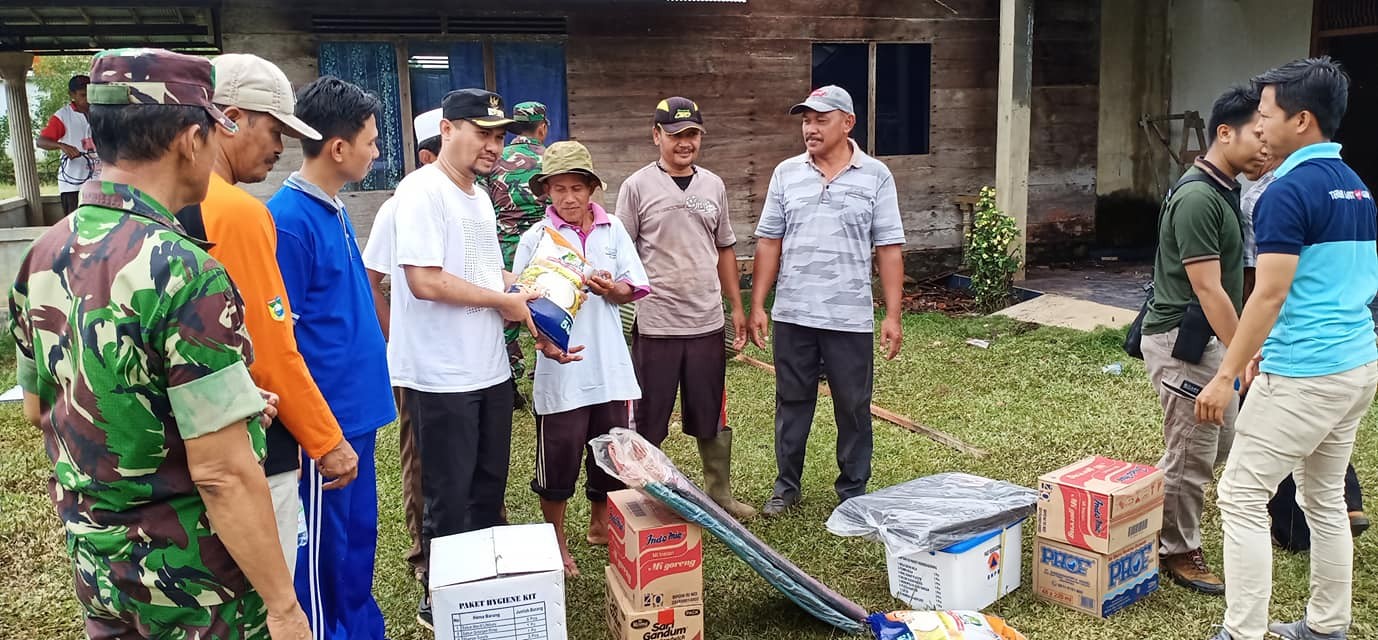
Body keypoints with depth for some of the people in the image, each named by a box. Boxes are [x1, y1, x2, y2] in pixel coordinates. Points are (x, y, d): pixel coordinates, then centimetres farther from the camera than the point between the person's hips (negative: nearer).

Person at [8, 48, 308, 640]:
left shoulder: (42, 257, -1)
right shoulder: (184, 271, -26)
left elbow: (37, 408, 12)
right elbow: (223, 475, -27)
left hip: (91, 554, 7)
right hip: (188, 575, -7)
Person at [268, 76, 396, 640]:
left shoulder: (335, 210, 8)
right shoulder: (288, 218, -19)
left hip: (357, 409, 9)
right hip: (325, 420, -9)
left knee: (359, 535, 20)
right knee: (323, 547, 7)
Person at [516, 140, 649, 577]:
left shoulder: (613, 230, 6)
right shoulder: (536, 238, -3)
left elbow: (633, 290, 6)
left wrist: (612, 288, -16)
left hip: (609, 365, 3)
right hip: (560, 369, -3)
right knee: (558, 459, 6)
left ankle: (600, 526, 38)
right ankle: (556, 544, 24)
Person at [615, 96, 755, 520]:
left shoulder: (713, 186, 9)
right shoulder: (637, 187, -4)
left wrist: (736, 306, 13)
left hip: (708, 324, 4)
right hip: (655, 326, -4)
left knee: (712, 418, 15)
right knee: (648, 421, 7)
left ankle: (720, 494, 30)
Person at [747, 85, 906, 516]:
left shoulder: (876, 176, -1)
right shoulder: (787, 173, 5)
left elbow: (889, 250, -2)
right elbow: (769, 243, 6)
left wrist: (893, 315, -6)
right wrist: (757, 306, 2)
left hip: (850, 317, -2)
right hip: (793, 315, 2)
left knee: (853, 407, 8)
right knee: (792, 403, 12)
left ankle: (853, 491, 24)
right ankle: (787, 485, 27)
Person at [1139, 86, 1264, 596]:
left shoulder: (1222, 190, 10)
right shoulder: (1198, 197, -21)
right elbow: (1207, 289, -23)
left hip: (1206, 338, 10)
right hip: (1181, 341, -10)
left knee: (1220, 442, 19)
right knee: (1192, 454, 2)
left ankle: (1153, 522, 31)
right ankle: (1179, 552, 18)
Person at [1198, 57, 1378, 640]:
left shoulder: (1290, 190, -16)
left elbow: (1270, 295, -20)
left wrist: (1226, 376, -16)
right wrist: (1269, 348, 22)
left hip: (1305, 376, -9)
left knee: (1242, 498, -2)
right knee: (1325, 500, 18)